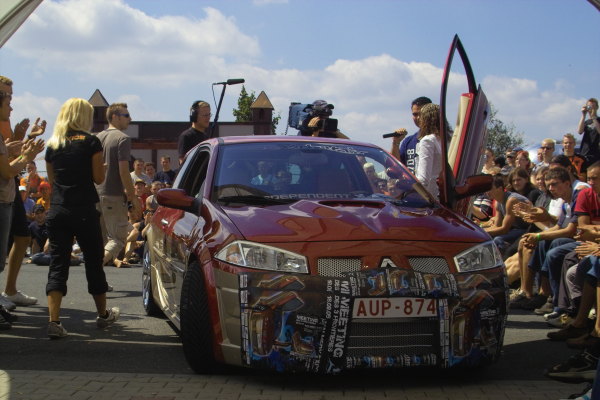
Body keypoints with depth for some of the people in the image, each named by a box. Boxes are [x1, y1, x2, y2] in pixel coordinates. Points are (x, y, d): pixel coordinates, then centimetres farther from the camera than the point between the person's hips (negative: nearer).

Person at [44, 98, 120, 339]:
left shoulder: (52, 145, 9)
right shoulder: (91, 142, -4)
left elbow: (52, 179, 15)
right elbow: (99, 178, -3)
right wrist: (100, 165, 17)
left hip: (57, 210, 3)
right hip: (84, 210, -3)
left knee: (57, 264, 1)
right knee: (93, 262, 12)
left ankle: (53, 321, -12)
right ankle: (103, 315, 28)